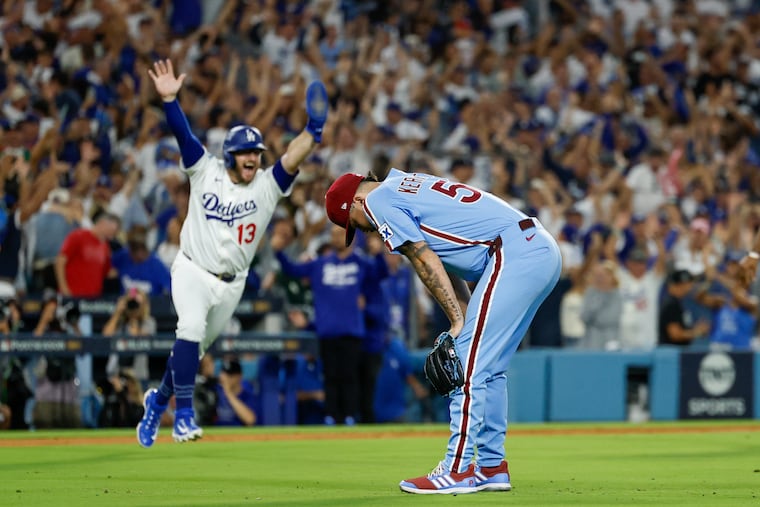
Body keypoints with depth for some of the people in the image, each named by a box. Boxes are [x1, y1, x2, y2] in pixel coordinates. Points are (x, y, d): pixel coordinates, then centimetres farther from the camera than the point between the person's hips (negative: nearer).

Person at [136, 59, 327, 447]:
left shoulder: (267, 187, -3)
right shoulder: (206, 172, -4)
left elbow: (292, 159, -20)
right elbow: (183, 133, -15)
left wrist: (312, 131, -38)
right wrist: (168, 99, -31)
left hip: (231, 284, 3)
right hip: (192, 270, -3)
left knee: (193, 349, 11)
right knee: (191, 328, -28)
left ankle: (158, 399, 37)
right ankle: (183, 414, -26)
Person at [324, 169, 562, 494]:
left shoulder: (378, 200, 1)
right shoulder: (407, 184, 28)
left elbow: (426, 262, -6)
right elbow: (445, 264, 23)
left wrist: (458, 321, -4)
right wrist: (463, 322, 15)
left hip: (514, 254, -10)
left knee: (468, 367, -6)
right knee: (488, 369, 16)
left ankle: (457, 471, -6)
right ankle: (492, 467, 19)